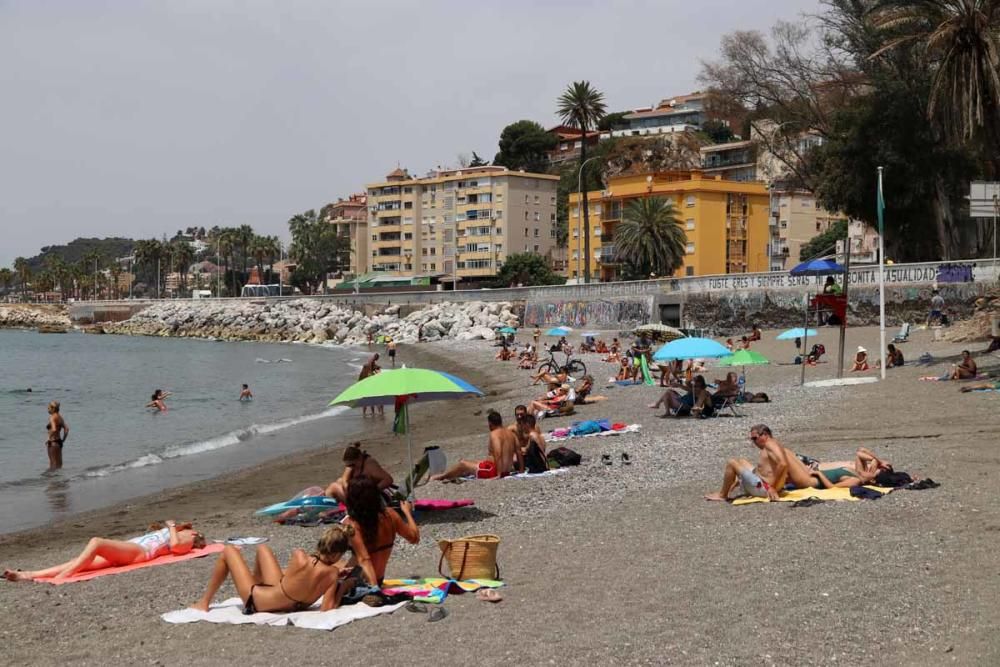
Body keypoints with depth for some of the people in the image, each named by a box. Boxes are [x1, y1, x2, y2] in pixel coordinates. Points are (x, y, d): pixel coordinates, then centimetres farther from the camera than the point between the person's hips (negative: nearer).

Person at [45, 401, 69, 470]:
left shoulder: (52, 418, -15)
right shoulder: (60, 417, 10)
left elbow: (54, 429, -30)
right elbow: (67, 429, 10)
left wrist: (49, 438, -18)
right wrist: (63, 440, 13)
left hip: (53, 442, -9)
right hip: (59, 442, 9)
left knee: (53, 464, -3)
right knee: (59, 463, 14)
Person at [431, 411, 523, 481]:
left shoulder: (494, 434, -17)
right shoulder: (510, 433, 7)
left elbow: (498, 454, -29)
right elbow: (519, 453, 8)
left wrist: (498, 474, -29)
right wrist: (521, 470, 17)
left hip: (495, 470, -9)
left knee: (462, 464, 10)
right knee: (475, 463, 31)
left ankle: (442, 476, 29)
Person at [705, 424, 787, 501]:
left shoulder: (770, 444, -15)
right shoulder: (768, 446, 16)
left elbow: (783, 464, -30)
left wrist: (773, 487, -26)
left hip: (764, 489, -11)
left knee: (731, 463, -12)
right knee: (741, 462, 29)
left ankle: (722, 495, -1)